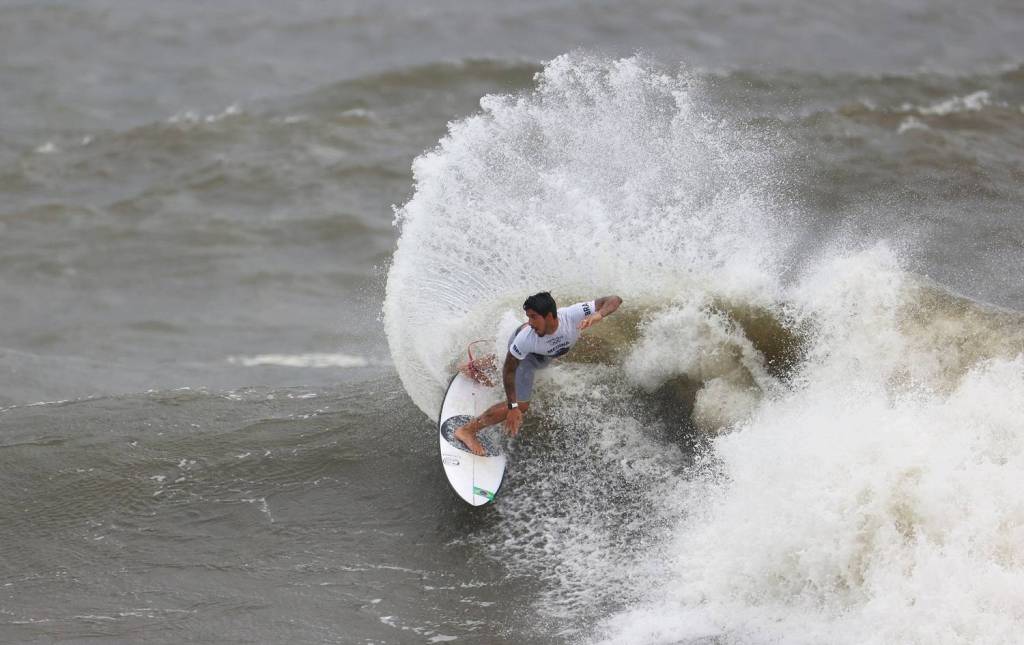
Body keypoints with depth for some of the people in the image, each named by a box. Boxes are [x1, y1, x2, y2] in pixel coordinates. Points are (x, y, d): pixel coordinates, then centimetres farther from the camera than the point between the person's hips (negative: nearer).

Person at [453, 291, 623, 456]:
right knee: (521, 405, -11)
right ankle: (468, 430, -1)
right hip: (526, 355, -4)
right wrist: (512, 407, -34)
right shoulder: (525, 337, -44)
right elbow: (509, 370, -31)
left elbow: (614, 300, -43)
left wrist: (598, 315, -64)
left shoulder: (572, 315, -44)